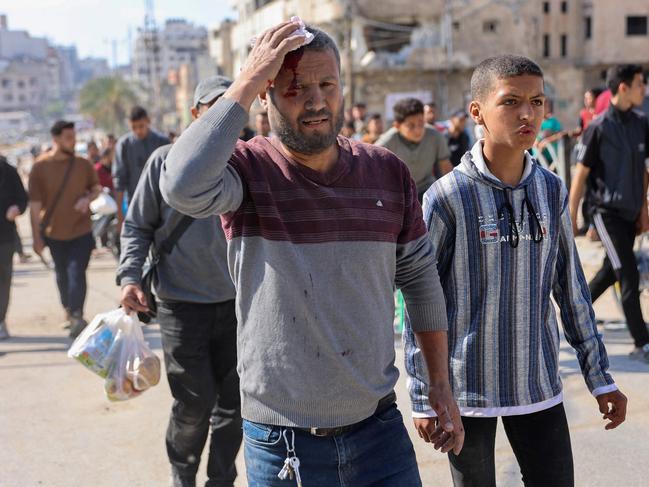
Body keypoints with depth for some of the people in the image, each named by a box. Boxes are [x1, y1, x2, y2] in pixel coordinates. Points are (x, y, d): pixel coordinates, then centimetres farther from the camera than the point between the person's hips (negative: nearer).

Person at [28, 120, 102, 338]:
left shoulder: (83, 164, -2)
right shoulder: (41, 167, -7)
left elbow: (96, 187, 15)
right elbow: (35, 204, -4)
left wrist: (88, 198, -9)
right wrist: (37, 237, -5)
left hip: (81, 231, -1)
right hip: (55, 232, 1)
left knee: (76, 274, -14)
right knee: (62, 275, 15)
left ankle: (76, 317, -16)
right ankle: (69, 311, 35)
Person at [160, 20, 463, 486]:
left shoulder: (388, 172, 1)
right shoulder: (247, 168, -10)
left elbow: (420, 278, 10)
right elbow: (184, 186, -33)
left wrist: (441, 385, 11)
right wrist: (247, 82, -25)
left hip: (378, 426, 3)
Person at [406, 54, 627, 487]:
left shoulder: (552, 191, 2)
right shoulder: (447, 197, -12)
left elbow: (571, 289, 9)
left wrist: (600, 377, 10)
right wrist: (423, 398, -6)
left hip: (540, 386, 4)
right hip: (468, 387, -4)